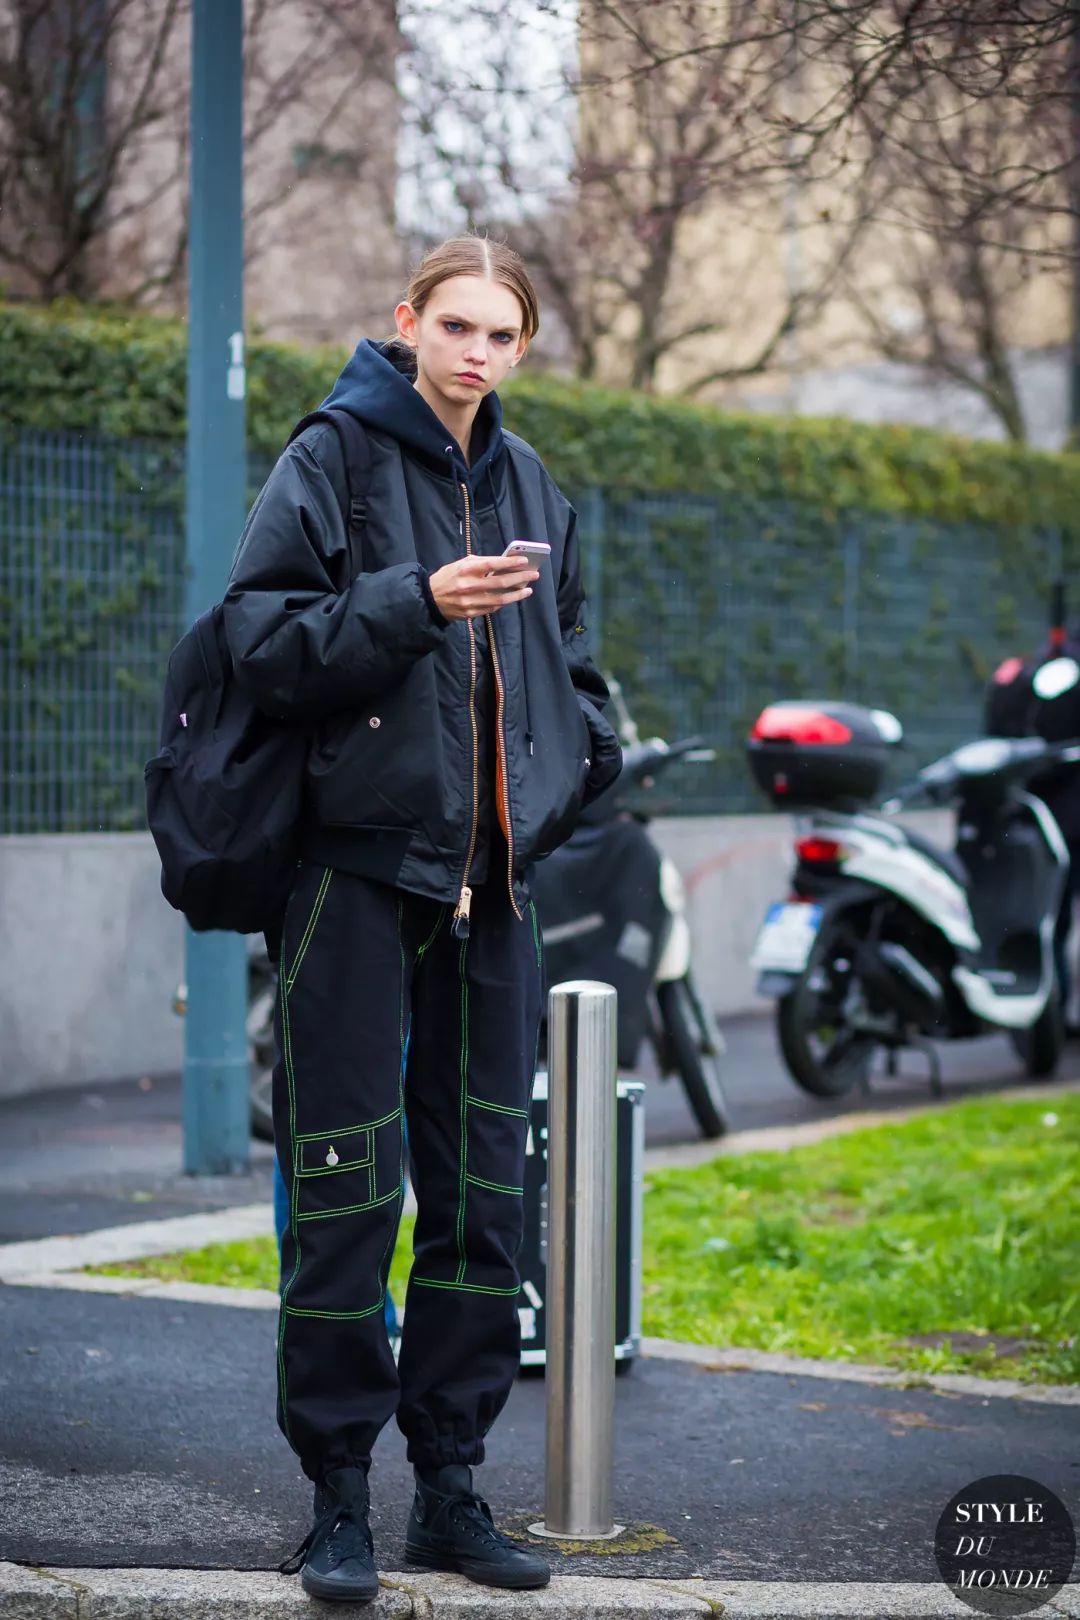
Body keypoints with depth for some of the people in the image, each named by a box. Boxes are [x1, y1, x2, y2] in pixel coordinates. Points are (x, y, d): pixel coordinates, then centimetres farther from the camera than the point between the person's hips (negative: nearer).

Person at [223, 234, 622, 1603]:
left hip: (489, 881, 6)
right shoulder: (332, 461, -3)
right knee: (346, 1193, -4)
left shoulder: (528, 486, 14)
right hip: (359, 867, -6)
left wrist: (573, 762, 7)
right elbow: (264, 639, -11)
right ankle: (339, 1500, 6)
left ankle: (450, 1484, 18)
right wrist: (418, 601, -21)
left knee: (483, 1194, 8)